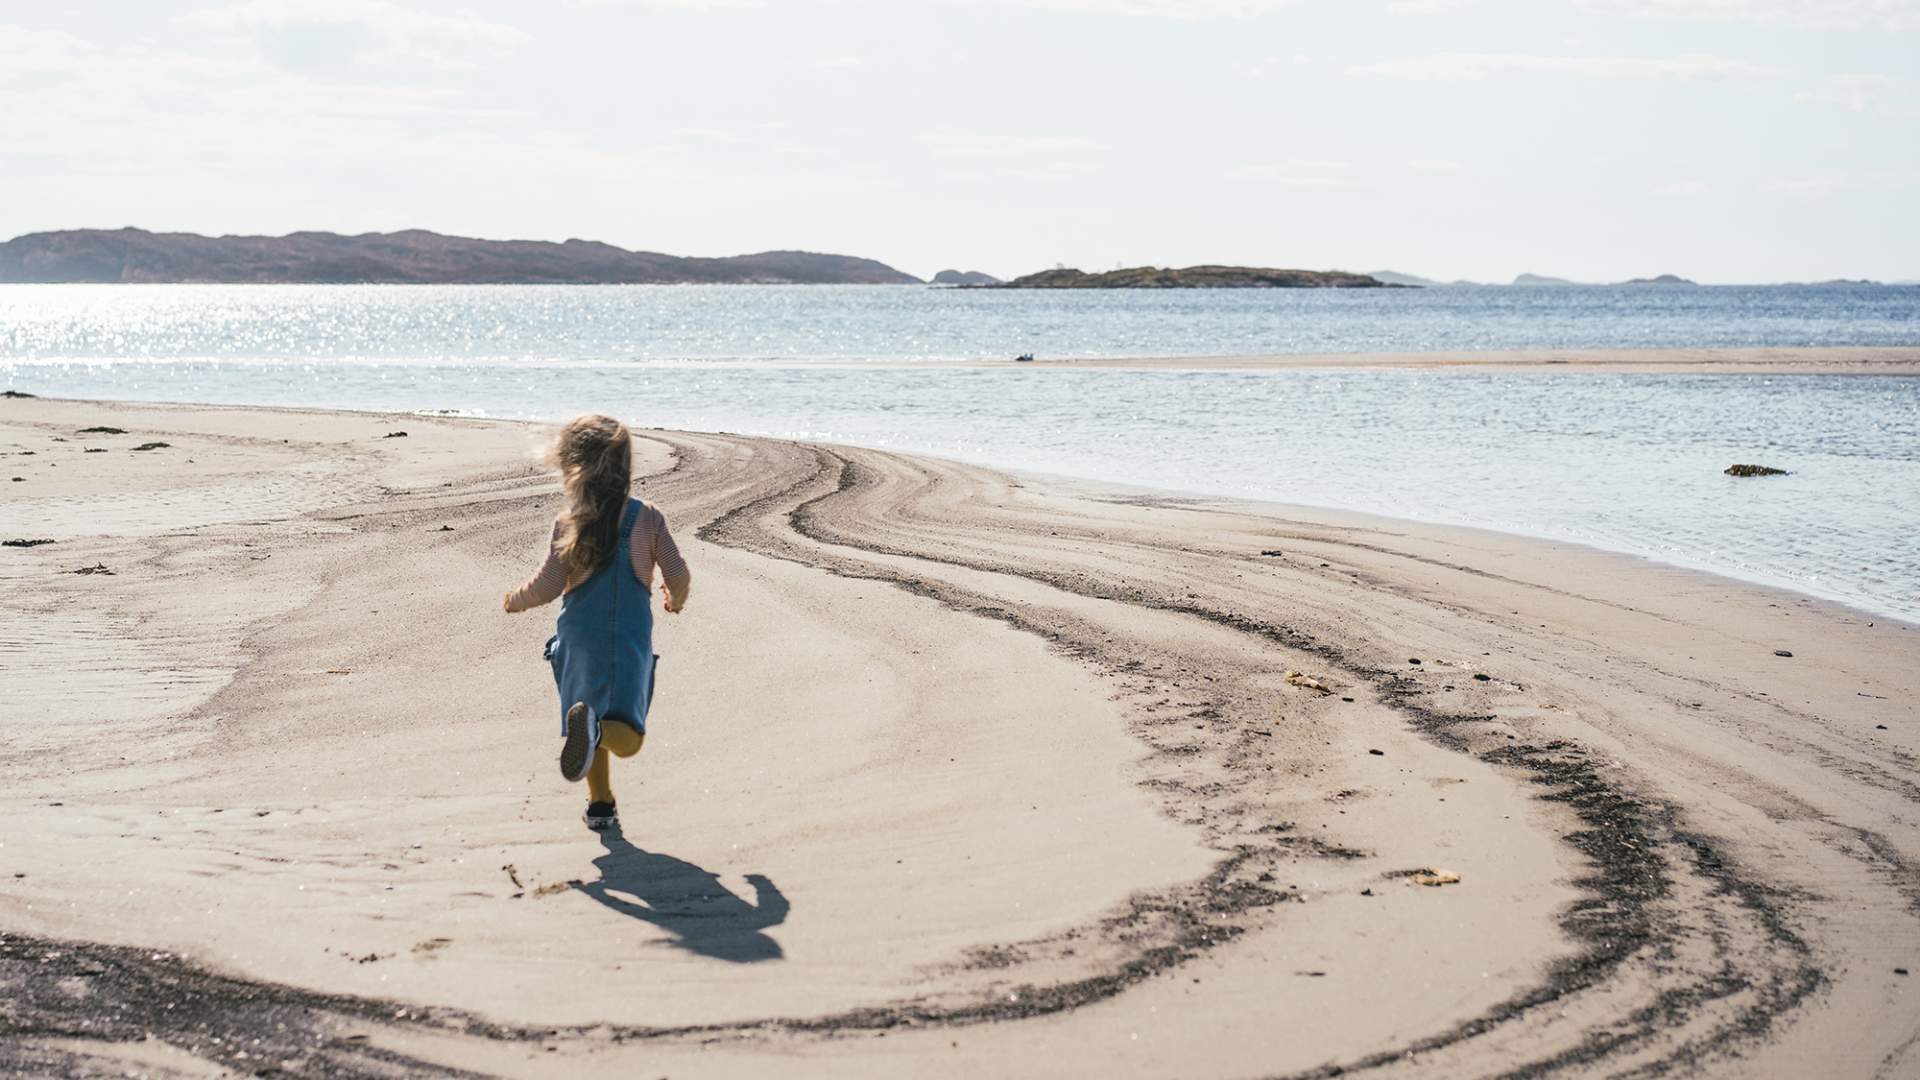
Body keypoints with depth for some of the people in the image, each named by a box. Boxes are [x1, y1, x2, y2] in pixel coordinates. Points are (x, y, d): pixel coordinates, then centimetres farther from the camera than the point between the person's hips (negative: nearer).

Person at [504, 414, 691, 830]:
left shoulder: (568, 524, -7)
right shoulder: (648, 518, -2)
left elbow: (547, 585, -9)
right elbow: (678, 576, -2)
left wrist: (516, 600, 12)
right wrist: (675, 601, 21)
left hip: (580, 640, 0)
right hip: (632, 640, 0)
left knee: (591, 715, 21)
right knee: (627, 738, -2)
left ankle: (600, 804, 19)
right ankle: (593, 728, -35)